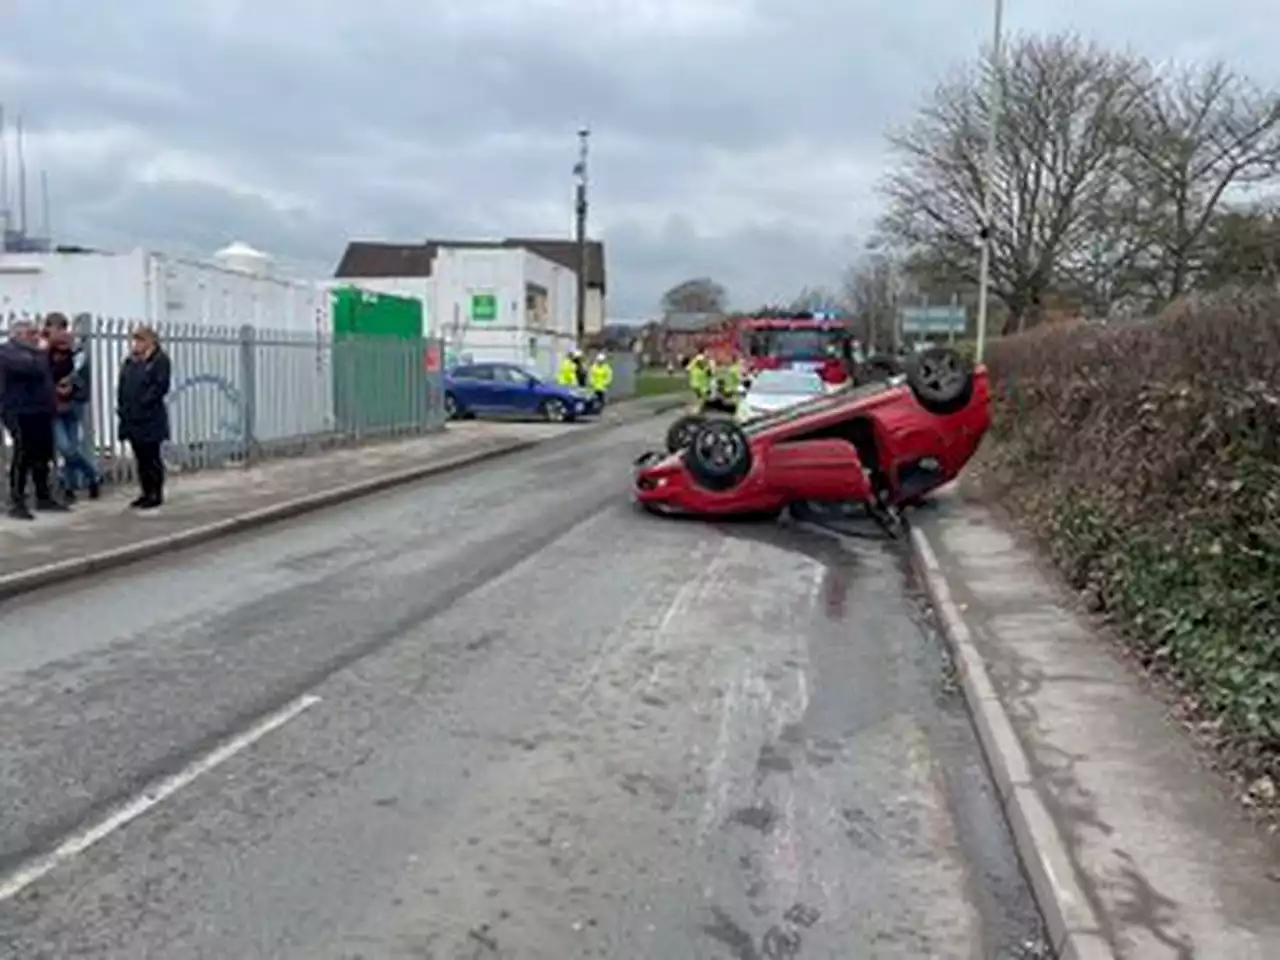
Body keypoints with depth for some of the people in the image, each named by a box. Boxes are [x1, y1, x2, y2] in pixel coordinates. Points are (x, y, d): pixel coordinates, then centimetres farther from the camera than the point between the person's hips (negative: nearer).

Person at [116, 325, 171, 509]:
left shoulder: (160, 360, -6)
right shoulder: (130, 361, 16)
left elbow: (160, 387, -15)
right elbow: (122, 384, 16)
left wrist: (142, 404, -18)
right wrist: (123, 406, 3)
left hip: (150, 419, -7)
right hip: (132, 418, 7)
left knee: (152, 458, -2)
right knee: (141, 458, 11)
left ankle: (156, 495, 5)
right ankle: (147, 493, 18)